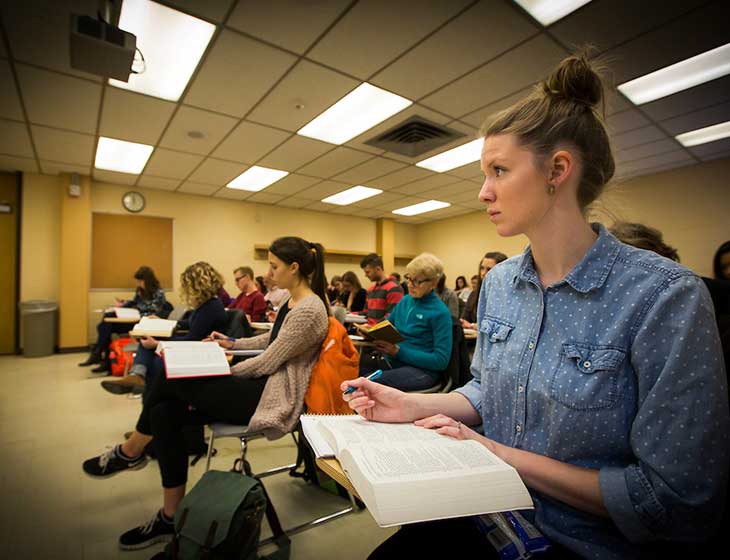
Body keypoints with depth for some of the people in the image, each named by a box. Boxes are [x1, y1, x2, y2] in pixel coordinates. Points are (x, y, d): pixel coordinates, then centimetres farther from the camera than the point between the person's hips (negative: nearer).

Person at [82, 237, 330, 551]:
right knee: (164, 412, -3)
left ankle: (130, 452, 14)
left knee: (172, 378, -11)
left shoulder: (309, 309, -21)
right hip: (262, 385, 9)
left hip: (275, 398, -9)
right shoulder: (292, 302, 9)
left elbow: (267, 362, -18)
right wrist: (232, 344, 15)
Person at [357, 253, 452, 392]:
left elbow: (441, 360, -12)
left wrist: (399, 351, -19)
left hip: (422, 369, -6)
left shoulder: (440, 312, -8)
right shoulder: (405, 301, 11)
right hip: (393, 361, 6)